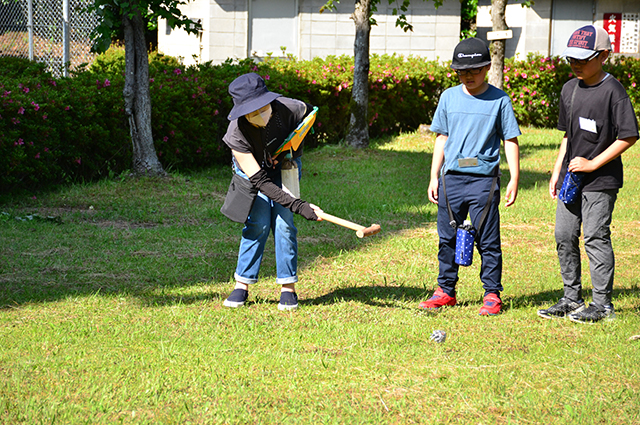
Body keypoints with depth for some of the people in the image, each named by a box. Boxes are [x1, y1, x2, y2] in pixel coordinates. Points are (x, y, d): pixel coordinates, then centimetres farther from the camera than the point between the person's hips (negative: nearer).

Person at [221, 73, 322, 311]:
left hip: (284, 166, 2)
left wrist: (294, 151, -13)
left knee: (284, 223, -11)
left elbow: (309, 113, -4)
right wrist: (298, 206, -42)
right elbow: (260, 181, -36)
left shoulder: (289, 109, -33)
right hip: (252, 168, -1)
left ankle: (288, 287, -3)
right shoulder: (237, 134, -37)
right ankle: (242, 286, -4)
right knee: (258, 223, -15)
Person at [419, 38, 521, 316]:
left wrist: (514, 180, -4)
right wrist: (434, 177, 11)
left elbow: (510, 141, 2)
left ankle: (492, 294, 8)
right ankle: (446, 291, 19)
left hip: (483, 178, -4)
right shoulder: (449, 97, 9)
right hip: (451, 178, 4)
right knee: (448, 238, 9)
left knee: (487, 240, -1)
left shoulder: (499, 100, -1)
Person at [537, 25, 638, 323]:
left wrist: (592, 164, -17)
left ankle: (602, 303, 5)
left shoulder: (612, 90, -13)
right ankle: (572, 299, 20)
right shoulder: (569, 89, 10)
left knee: (596, 237, -4)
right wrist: (556, 172, 13)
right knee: (564, 237, 9)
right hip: (571, 177, 7)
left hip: (601, 179, -7)